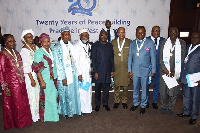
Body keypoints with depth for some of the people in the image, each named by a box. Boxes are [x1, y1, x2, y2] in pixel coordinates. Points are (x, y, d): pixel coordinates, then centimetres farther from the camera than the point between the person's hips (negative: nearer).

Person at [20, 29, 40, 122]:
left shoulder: (35, 47, 9)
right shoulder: (24, 49, -10)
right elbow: (26, 66, -13)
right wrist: (32, 79, -14)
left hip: (38, 73, 6)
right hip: (30, 74, -6)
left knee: (38, 93, 12)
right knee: (32, 94, 3)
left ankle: (38, 112, 28)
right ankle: (33, 115, 18)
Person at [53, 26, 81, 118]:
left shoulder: (72, 46, 9)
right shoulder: (57, 48, -8)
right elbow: (58, 64, -12)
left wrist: (77, 73, 9)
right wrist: (63, 78, -14)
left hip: (73, 73, 5)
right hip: (64, 75, -5)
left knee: (74, 92, 12)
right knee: (65, 94, 6)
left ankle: (74, 110, 28)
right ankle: (66, 112, 24)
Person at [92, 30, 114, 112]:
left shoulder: (110, 45, 10)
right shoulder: (95, 45, -1)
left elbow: (112, 58, 11)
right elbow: (93, 59, -4)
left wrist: (112, 70, 6)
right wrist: (95, 72, -9)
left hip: (107, 71, 3)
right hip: (98, 71, -3)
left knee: (106, 88, 9)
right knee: (98, 88, 7)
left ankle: (105, 104, 25)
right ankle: (97, 104, 23)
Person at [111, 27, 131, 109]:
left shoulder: (129, 42, 4)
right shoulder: (113, 42, 8)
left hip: (126, 68, -1)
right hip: (116, 68, 1)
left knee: (125, 85, 5)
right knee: (116, 85, 7)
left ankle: (124, 101, 23)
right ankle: (116, 101, 23)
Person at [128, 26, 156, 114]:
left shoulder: (150, 43, -2)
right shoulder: (132, 44, 7)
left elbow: (153, 57, -1)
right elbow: (130, 57, 8)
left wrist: (153, 70, -3)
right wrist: (130, 70, 4)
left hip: (145, 70, -2)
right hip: (135, 70, 3)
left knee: (144, 89, 8)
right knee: (135, 88, 15)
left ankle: (143, 106, 27)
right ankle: (135, 103, 34)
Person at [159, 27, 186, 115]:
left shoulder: (182, 43, 1)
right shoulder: (164, 42, 3)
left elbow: (182, 58, -3)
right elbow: (160, 57, 1)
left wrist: (174, 71, -9)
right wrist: (164, 69, -10)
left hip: (175, 71, 0)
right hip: (164, 70, 1)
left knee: (173, 91, 7)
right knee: (163, 90, 8)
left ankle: (171, 108, 28)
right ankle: (163, 106, 29)